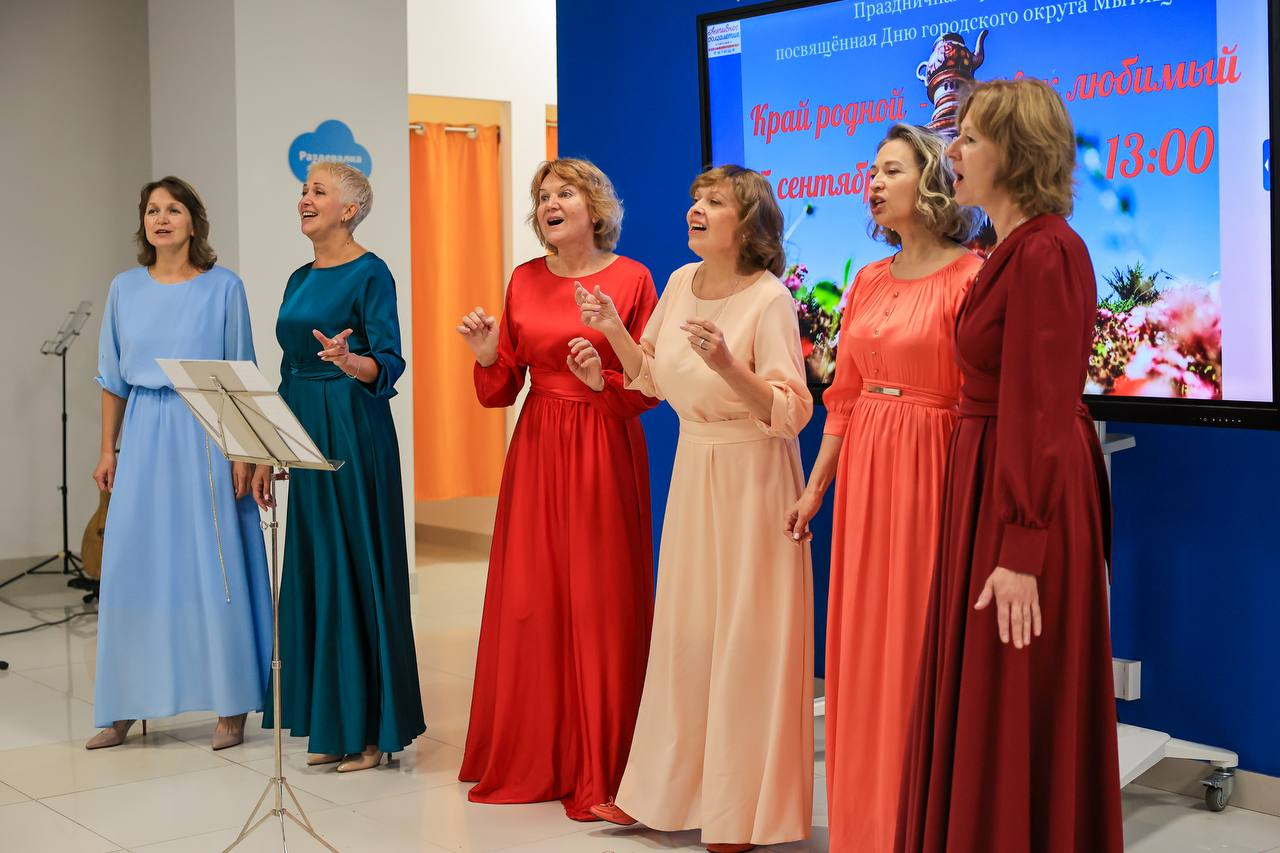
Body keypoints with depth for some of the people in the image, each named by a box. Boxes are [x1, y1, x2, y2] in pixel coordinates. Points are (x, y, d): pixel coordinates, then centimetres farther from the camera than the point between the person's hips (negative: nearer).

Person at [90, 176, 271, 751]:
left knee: (215, 568, -2)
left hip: (207, 438, -3)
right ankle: (126, 707, 13)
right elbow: (112, 379, 13)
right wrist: (107, 450, 9)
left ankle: (230, 706, 8)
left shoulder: (223, 287, -1)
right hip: (145, 439, 3)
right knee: (133, 567, 3)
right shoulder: (125, 288, 9)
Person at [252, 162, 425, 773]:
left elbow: (388, 363, -14)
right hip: (306, 434, 8)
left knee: (357, 567, -4)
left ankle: (372, 729, 5)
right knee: (312, 568, 9)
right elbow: (288, 373, 17)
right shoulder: (300, 279, 15)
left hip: (354, 433, -8)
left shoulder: (370, 274, -7)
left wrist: (348, 361, -35)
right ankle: (330, 725, 19)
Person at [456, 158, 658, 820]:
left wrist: (605, 379, -20)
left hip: (606, 450, -3)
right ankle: (528, 758, 21)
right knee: (528, 600, 5)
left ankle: (598, 770, 11)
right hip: (536, 449, 4)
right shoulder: (524, 280, 9)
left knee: (599, 604, -1)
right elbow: (501, 391, 10)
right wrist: (487, 356, -9)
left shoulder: (631, 279, -2)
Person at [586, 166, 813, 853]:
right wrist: (611, 328, 3)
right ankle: (664, 791, 25)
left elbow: (792, 411, -18)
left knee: (744, 636, 0)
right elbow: (651, 379, 17)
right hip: (694, 468, 6)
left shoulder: (769, 298, -14)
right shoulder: (681, 282, 7)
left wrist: (727, 364, -30)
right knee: (683, 630, 12)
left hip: (752, 476, -6)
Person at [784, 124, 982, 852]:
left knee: (919, 646, 0)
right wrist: (815, 488, 14)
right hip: (862, 469, 7)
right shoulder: (868, 282, 11)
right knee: (862, 645, 12)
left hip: (929, 469, -7)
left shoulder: (970, 277, -10)